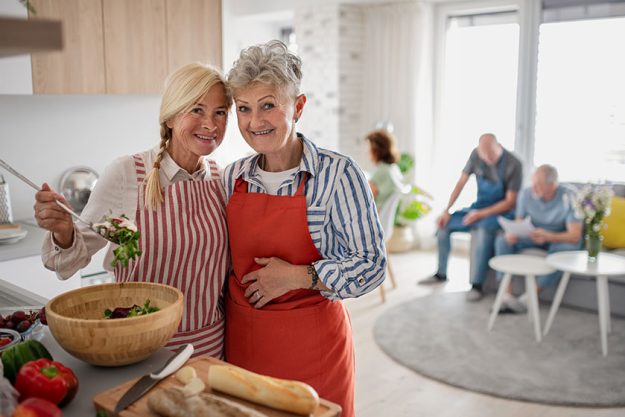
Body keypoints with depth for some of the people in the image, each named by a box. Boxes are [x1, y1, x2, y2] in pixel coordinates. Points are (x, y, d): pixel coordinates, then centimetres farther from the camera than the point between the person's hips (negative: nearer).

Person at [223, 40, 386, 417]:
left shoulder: (338, 174, -13)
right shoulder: (233, 176, 2)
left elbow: (372, 266, -13)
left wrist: (299, 276, -20)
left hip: (313, 346, -4)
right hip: (241, 340, 5)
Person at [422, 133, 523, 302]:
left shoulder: (514, 165, -21)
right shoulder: (476, 154, -8)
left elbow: (510, 202, -18)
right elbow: (461, 183, -2)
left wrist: (481, 214, -25)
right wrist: (446, 211, -9)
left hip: (502, 211, -5)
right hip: (479, 207, 6)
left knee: (482, 230, -36)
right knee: (444, 223, -7)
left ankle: (477, 285, -28)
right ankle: (441, 273, 10)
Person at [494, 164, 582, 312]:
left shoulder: (568, 198, -25)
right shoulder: (526, 194, -15)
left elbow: (575, 235, -29)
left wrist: (549, 236, -48)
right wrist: (512, 233, -31)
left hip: (561, 239, -3)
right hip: (535, 235, 4)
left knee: (567, 248, -38)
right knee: (503, 240, -20)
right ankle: (506, 294, -28)